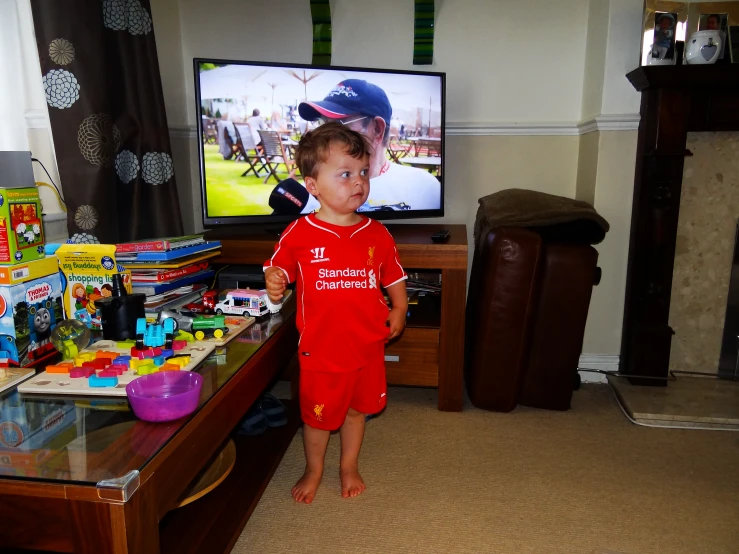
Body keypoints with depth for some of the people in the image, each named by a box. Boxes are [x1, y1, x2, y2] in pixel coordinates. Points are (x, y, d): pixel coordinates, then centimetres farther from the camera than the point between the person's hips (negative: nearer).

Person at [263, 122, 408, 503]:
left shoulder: (376, 234, -3)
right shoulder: (298, 234, -12)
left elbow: (394, 278, 8)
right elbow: (278, 274, -4)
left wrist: (398, 309, -4)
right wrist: (274, 286, -25)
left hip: (367, 347, 3)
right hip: (321, 350, -2)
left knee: (357, 408, 21)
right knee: (317, 415, 16)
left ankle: (350, 466, 47)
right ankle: (313, 470, 44)